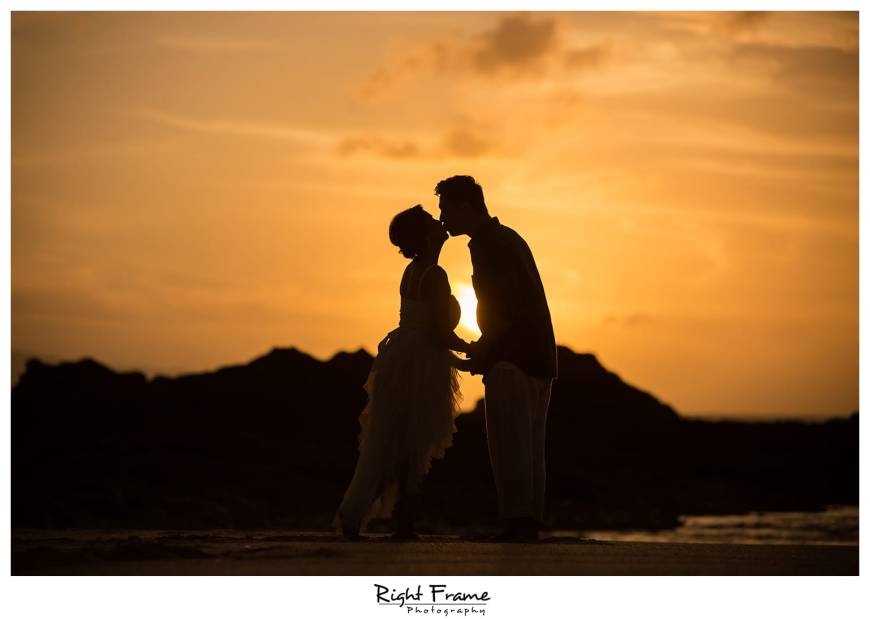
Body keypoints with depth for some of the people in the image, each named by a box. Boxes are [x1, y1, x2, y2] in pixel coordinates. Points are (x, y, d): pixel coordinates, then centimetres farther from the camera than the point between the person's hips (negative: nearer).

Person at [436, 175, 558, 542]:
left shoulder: (488, 244, -9)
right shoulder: (510, 239, 20)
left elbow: (503, 309, -15)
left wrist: (481, 357, -6)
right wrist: (482, 348, 18)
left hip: (512, 360, -10)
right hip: (539, 359, 10)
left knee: (509, 444, -9)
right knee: (530, 446, 9)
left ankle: (516, 522, -12)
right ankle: (530, 523, 8)